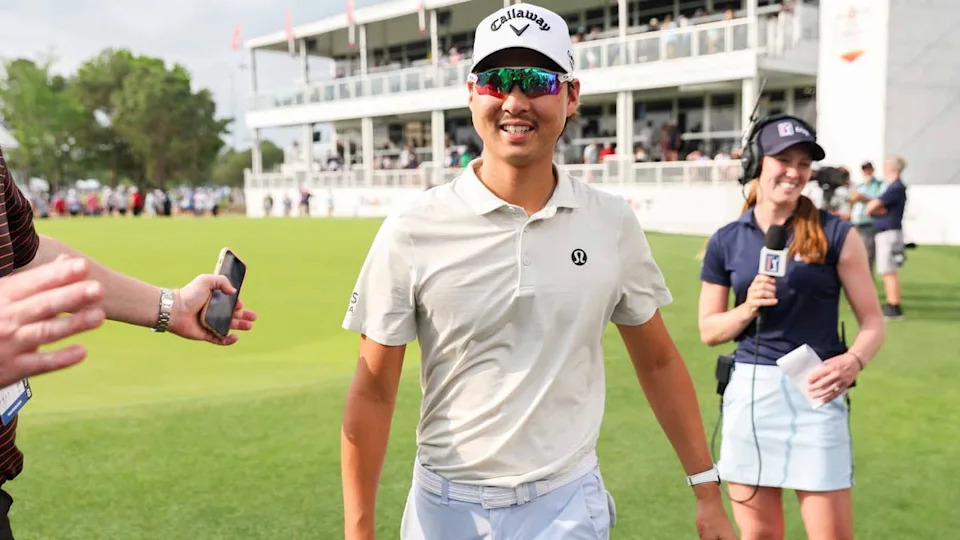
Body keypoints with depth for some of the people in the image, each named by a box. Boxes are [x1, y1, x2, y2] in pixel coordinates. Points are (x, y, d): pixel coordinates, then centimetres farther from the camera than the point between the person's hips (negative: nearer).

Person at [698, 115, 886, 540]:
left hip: (814, 392, -2)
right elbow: (709, 331, 9)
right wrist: (749, 307, -11)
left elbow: (873, 322, 0)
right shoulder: (727, 241, 5)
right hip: (749, 392, 2)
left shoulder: (835, 234, -2)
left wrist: (853, 361, -20)